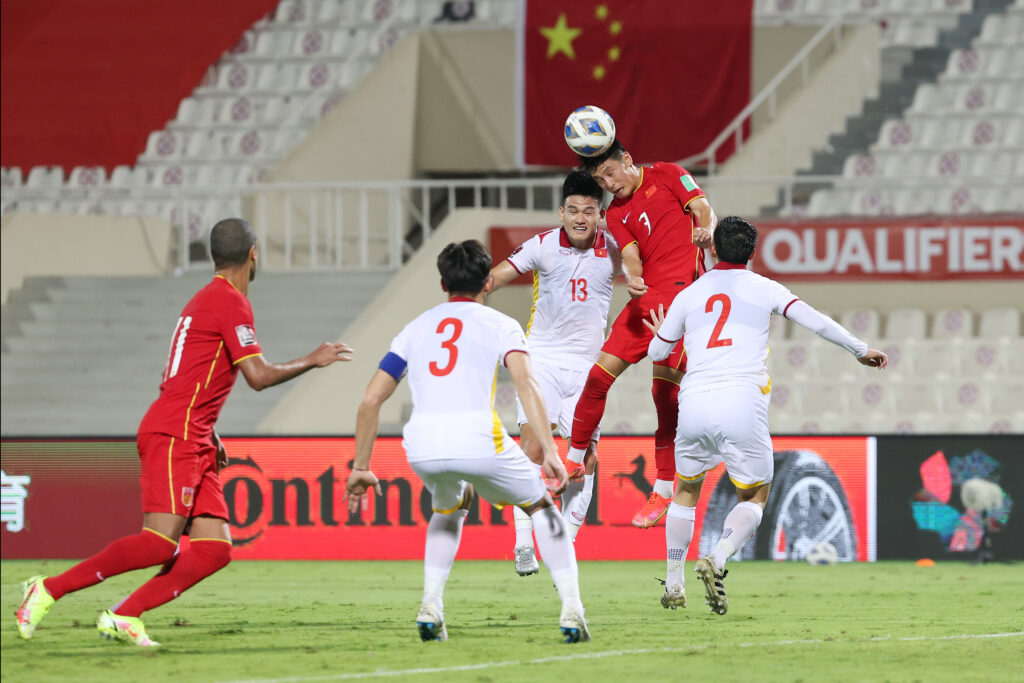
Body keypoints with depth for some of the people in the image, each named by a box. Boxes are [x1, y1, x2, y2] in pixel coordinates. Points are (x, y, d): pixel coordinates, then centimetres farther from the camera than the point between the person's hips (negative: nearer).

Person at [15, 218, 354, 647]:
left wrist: (208, 437, 24)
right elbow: (258, 375, -15)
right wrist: (314, 360, -1)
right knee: (160, 543, -20)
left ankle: (123, 617, -7)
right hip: (173, 438, -10)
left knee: (215, 550, -3)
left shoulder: (208, 299, 22)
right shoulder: (231, 302, -8)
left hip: (194, 446, 10)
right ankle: (49, 590, -13)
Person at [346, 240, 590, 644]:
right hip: (478, 440, -3)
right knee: (541, 507, 21)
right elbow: (526, 384, -5)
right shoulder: (500, 325, 15)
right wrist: (549, 451, -11)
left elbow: (370, 401, 20)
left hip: (421, 447, 3)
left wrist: (361, 467, 26)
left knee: (449, 507, 35)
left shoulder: (417, 328, 26)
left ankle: (431, 607, 17)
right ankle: (572, 612, 9)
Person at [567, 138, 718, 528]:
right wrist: (632, 280, -20)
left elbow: (703, 210, -1)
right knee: (600, 374, -1)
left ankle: (663, 492, -3)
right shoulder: (616, 215, 17)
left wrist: (705, 231, -25)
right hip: (645, 299, 5)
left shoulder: (667, 176, 8)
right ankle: (574, 462, 16)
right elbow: (631, 258, 4)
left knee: (665, 390, -10)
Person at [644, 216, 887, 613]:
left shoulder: (688, 295, 16)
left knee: (687, 490, 23)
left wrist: (661, 334, 49)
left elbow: (657, 351, 25)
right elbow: (816, 323, 5)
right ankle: (717, 561, -14)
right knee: (754, 496, 13)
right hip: (742, 402, -2)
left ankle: (673, 585, 19)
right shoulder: (764, 289, 10)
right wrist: (861, 351, 17)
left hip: (694, 402, 2)